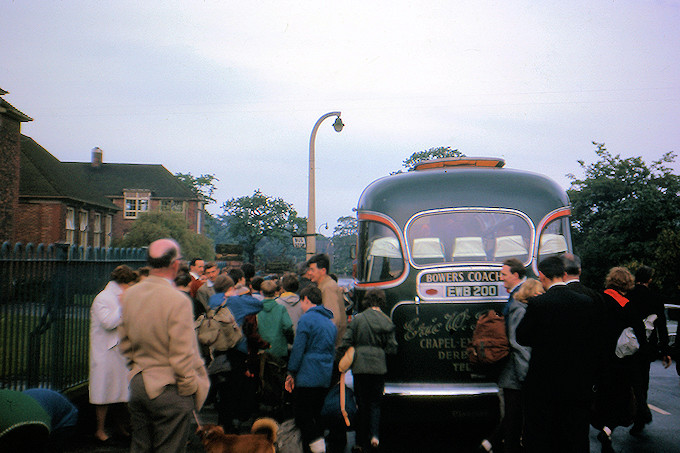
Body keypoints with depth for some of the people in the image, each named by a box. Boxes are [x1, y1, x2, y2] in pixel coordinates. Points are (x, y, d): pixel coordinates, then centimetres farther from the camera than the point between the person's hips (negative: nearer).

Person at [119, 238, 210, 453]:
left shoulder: (130, 295, 2)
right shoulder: (178, 301, -20)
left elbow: (125, 343, 13)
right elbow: (182, 356, -20)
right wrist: (191, 389, -7)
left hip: (138, 385, 7)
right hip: (169, 388, -7)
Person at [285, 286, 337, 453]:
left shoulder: (306, 319, -9)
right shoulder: (330, 321, 16)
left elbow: (298, 349, -12)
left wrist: (291, 373, -5)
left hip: (307, 377, -8)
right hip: (326, 378, 8)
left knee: (302, 414, -3)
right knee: (316, 413, 13)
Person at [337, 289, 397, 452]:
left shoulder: (357, 319, -4)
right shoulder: (387, 322, 1)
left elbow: (345, 343, -5)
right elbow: (392, 348, 2)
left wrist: (341, 363, 8)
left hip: (360, 367, -1)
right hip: (379, 367, 1)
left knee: (362, 404, 7)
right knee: (375, 403, 13)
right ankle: (374, 434, -6)